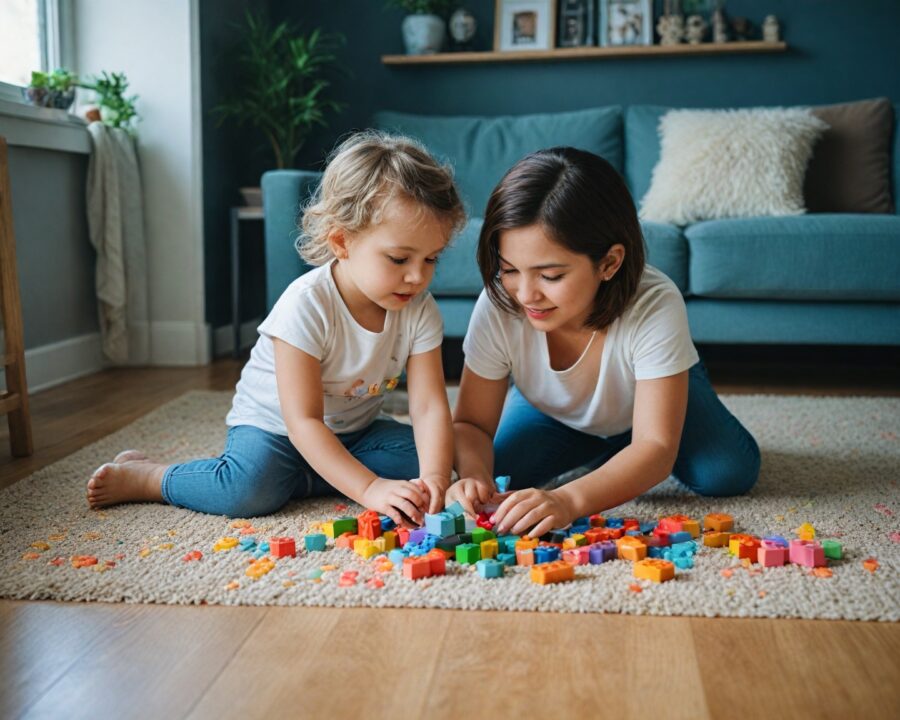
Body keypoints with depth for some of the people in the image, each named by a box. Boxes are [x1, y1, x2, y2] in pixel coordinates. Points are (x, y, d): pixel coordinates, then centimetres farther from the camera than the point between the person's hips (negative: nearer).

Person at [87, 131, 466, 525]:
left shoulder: (419, 311, -14)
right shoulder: (306, 305, -30)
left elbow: (429, 407, -19)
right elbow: (303, 421, -31)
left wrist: (433, 478, -38)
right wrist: (369, 488, -40)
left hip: (350, 432, 6)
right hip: (272, 426, -5)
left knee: (419, 455, -16)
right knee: (250, 490, -32)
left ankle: (286, 477, -13)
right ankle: (139, 476, -6)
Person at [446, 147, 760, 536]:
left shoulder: (655, 306, -41)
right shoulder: (498, 307, -34)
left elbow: (656, 447, -42)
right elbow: (471, 423, -24)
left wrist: (568, 500, -59)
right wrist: (473, 474, -49)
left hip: (658, 393, -2)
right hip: (555, 414, 2)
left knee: (727, 474, -23)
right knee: (487, 477, -19)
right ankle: (604, 451, 10)